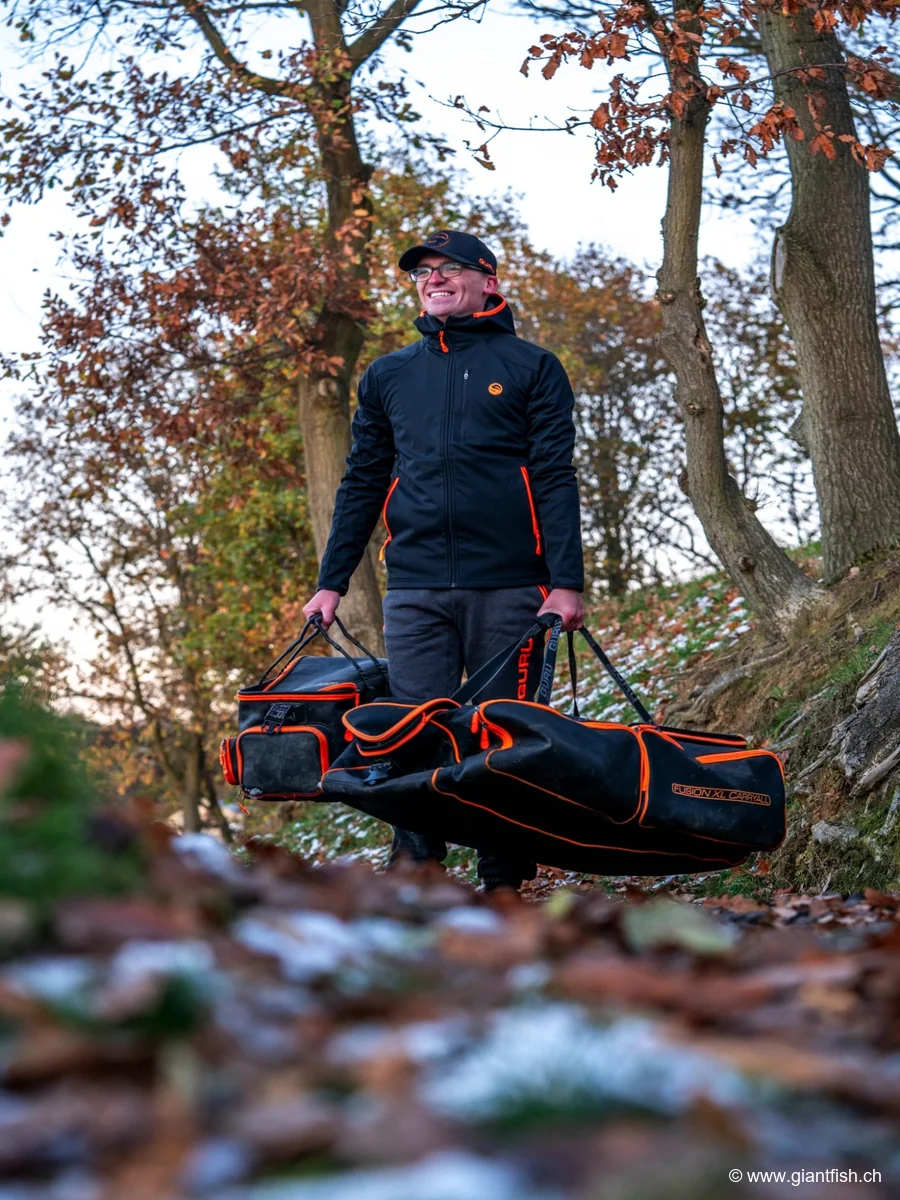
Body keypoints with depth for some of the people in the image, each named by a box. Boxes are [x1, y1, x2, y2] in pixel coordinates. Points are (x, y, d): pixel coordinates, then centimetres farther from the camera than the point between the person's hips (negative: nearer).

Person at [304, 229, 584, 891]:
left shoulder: (531, 367, 8)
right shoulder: (388, 376, 18)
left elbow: (555, 479, 0)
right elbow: (362, 483, 20)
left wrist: (567, 581, -10)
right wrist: (331, 582, 12)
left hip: (508, 587, -3)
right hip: (415, 589, 3)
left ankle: (506, 891, 7)